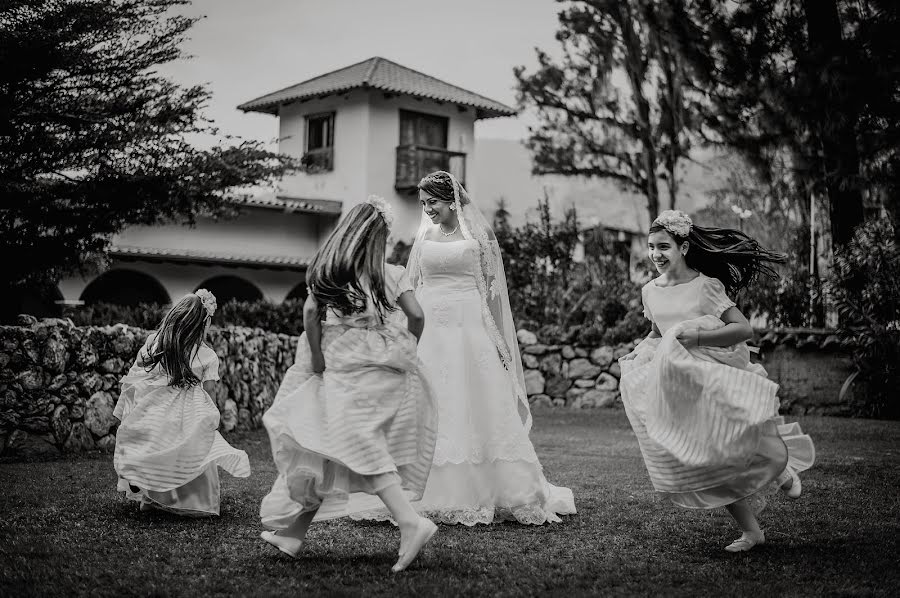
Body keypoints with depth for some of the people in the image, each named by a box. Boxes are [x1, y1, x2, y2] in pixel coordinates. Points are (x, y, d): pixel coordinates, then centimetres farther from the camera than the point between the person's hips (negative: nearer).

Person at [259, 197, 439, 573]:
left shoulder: (328, 270, 3)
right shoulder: (393, 273, 5)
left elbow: (311, 311, -9)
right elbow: (416, 315, -3)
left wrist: (316, 357, -1)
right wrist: (406, 349, 12)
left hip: (347, 364, -3)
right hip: (389, 366, 3)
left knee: (362, 445, -4)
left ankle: (410, 521, -20)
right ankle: (292, 533, 18)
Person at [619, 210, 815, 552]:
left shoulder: (706, 286, -10)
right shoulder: (650, 291, 6)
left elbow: (744, 329, -15)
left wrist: (697, 337, -24)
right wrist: (640, 351, 2)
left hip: (717, 376, -5)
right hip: (678, 388, 5)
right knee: (709, 463, 2)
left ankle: (781, 465, 16)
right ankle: (750, 530, 16)